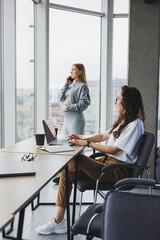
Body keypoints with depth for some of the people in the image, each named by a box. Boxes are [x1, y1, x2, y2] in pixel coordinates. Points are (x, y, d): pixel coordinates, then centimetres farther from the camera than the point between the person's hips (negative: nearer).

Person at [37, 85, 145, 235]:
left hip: (118, 171, -9)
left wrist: (87, 143, -13)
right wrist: (81, 139, 12)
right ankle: (58, 221, -9)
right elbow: (103, 136, 24)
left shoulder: (135, 125, -11)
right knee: (67, 171, -9)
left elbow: (114, 150, -16)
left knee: (77, 160, -27)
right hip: (107, 161, 9)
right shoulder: (123, 121, 20)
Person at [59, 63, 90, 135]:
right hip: (66, 119, 7)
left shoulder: (83, 86, -8)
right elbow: (62, 98, 11)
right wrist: (66, 84, 5)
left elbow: (83, 104, -14)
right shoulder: (71, 85, 12)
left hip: (76, 120, -7)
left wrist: (67, 108, -13)